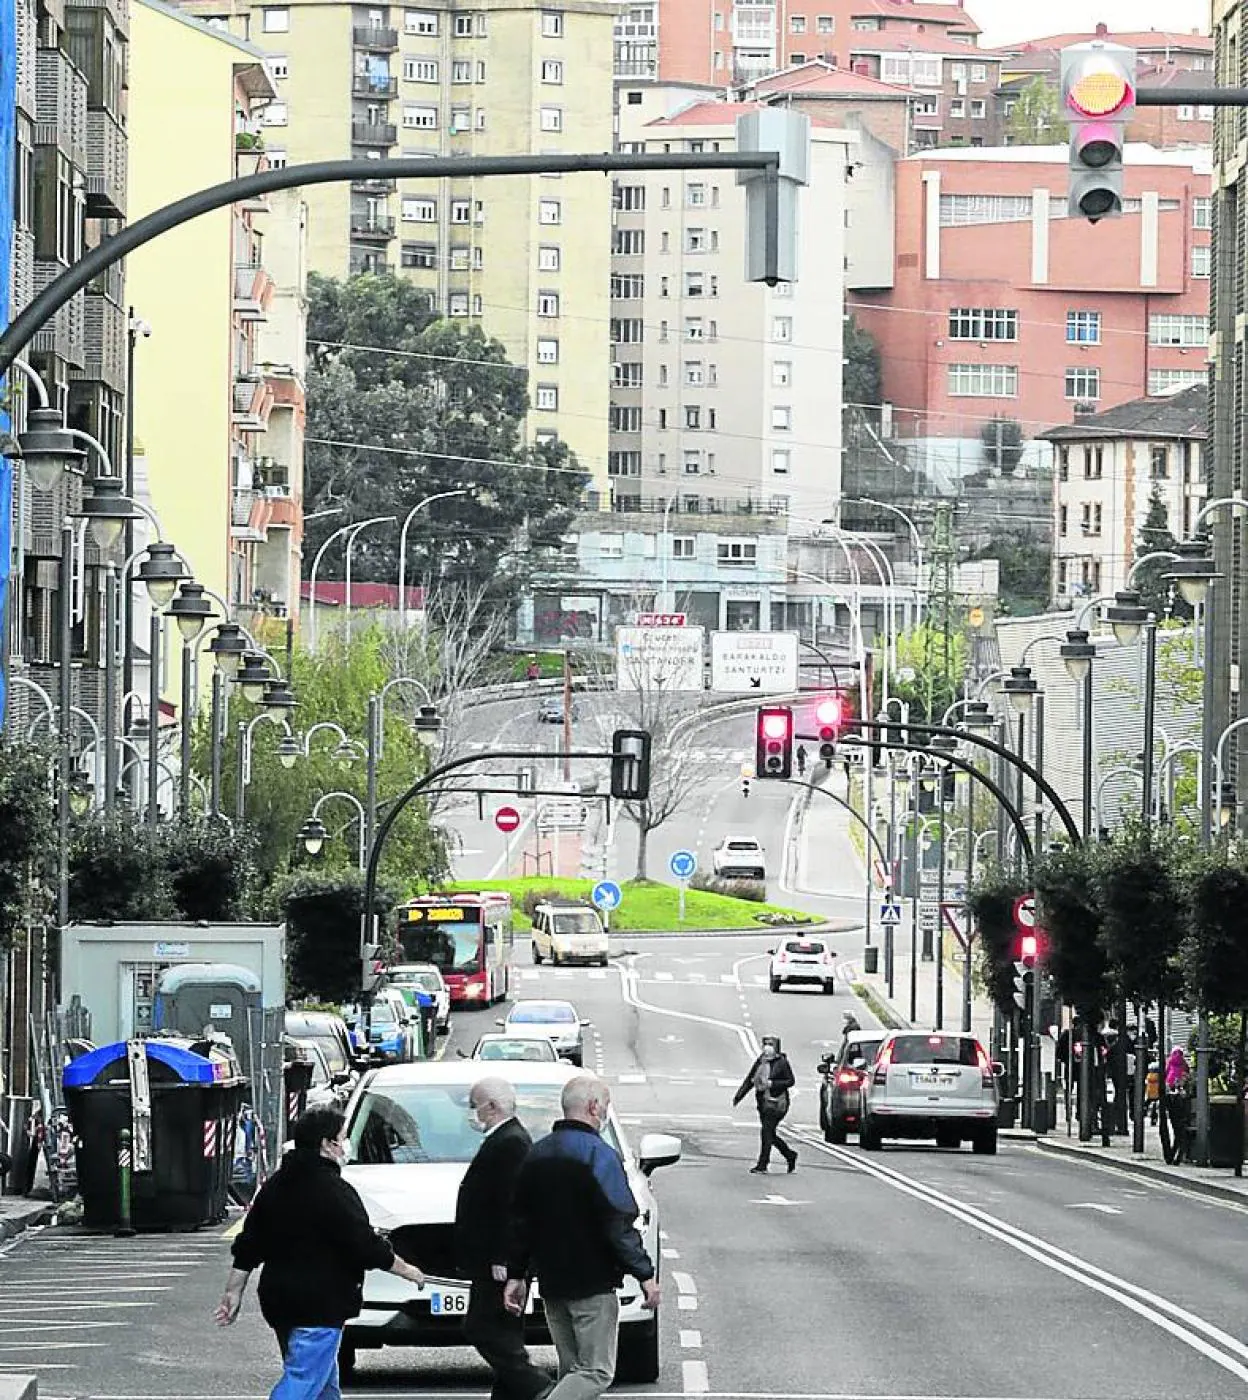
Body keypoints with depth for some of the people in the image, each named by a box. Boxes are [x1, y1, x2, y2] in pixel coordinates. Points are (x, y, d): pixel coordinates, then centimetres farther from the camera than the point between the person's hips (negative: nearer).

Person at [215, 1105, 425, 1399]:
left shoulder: (275, 1185, 12)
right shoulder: (333, 1190, -14)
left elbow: (247, 1246, 14)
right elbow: (366, 1247, -13)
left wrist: (233, 1292, 19)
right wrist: (407, 1270, 2)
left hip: (278, 1301, 9)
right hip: (318, 1308, -9)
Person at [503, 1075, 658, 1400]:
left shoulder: (538, 1154, 12)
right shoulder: (598, 1154, -12)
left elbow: (520, 1222, 15)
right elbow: (618, 1226, -17)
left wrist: (516, 1274, 18)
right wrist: (645, 1275, -12)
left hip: (551, 1284, 8)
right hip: (592, 1284, -8)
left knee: (572, 1369, 15)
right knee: (596, 1372, -7)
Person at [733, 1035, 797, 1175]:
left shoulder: (782, 1062, -6)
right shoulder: (760, 1061, 11)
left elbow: (791, 1081, -6)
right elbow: (749, 1080, 14)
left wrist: (772, 1084, -16)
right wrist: (738, 1096, 6)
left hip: (776, 1102, -7)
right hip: (762, 1101, 7)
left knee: (766, 1131, -13)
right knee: (770, 1134, 10)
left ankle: (762, 1164, -9)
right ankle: (790, 1155, 27)